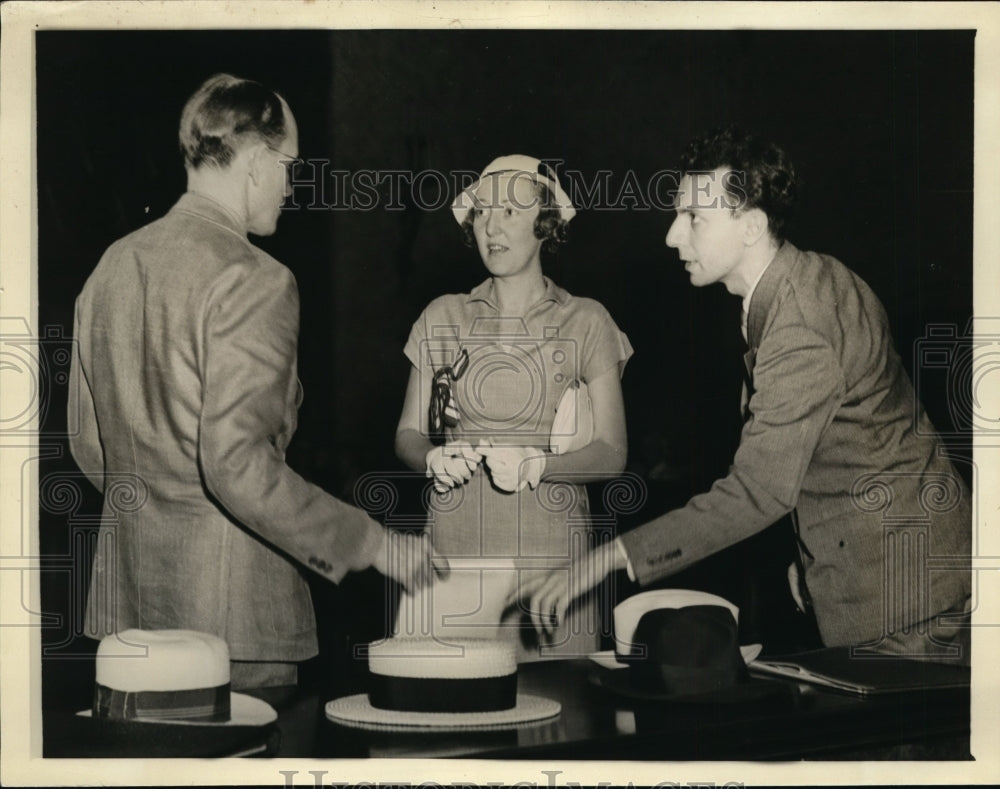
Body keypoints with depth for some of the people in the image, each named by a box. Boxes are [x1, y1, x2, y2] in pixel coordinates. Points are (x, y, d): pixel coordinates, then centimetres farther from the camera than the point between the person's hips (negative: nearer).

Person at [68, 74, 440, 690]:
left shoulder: (113, 266, 8)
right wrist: (372, 545, -18)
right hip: (228, 605, -8)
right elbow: (237, 464, -23)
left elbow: (88, 446, 14)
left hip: (127, 597, 8)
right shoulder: (252, 281, -16)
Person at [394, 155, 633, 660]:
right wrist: (433, 460, -9)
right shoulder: (442, 319, 12)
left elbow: (611, 454, 2)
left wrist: (535, 464, -15)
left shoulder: (585, 323, 6)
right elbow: (408, 433, 13)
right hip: (454, 546, 1)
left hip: (551, 552, -1)